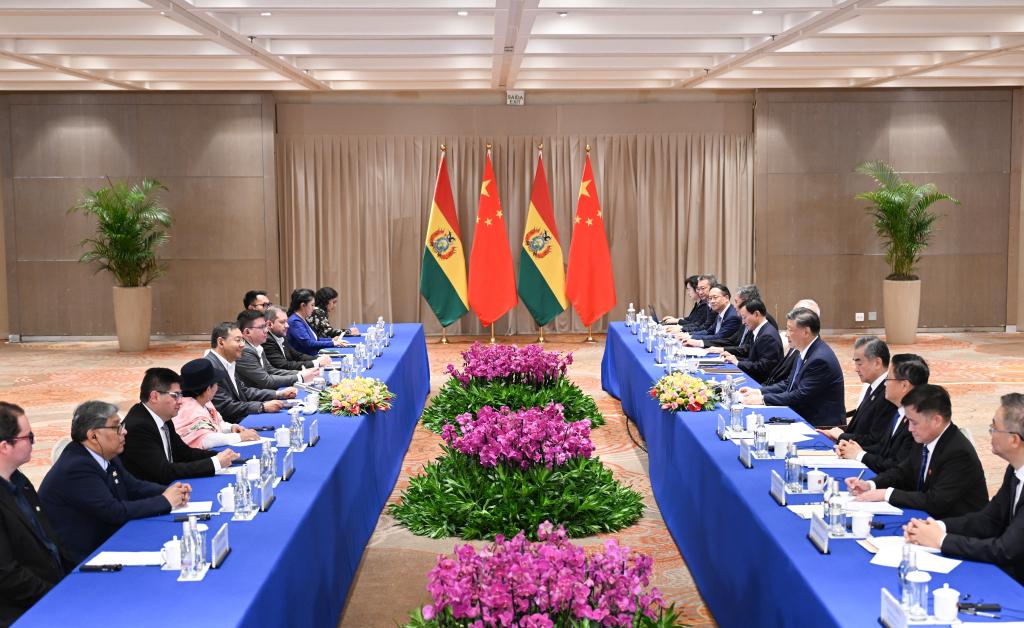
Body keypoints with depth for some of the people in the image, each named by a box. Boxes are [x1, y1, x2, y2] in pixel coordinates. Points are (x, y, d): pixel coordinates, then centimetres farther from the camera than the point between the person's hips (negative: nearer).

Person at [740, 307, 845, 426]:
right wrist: (759, 392, 2)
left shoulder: (820, 359, -22)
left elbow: (801, 396, -22)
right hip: (804, 416, 8)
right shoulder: (806, 352, 8)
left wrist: (762, 399, -19)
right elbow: (789, 384, 14)